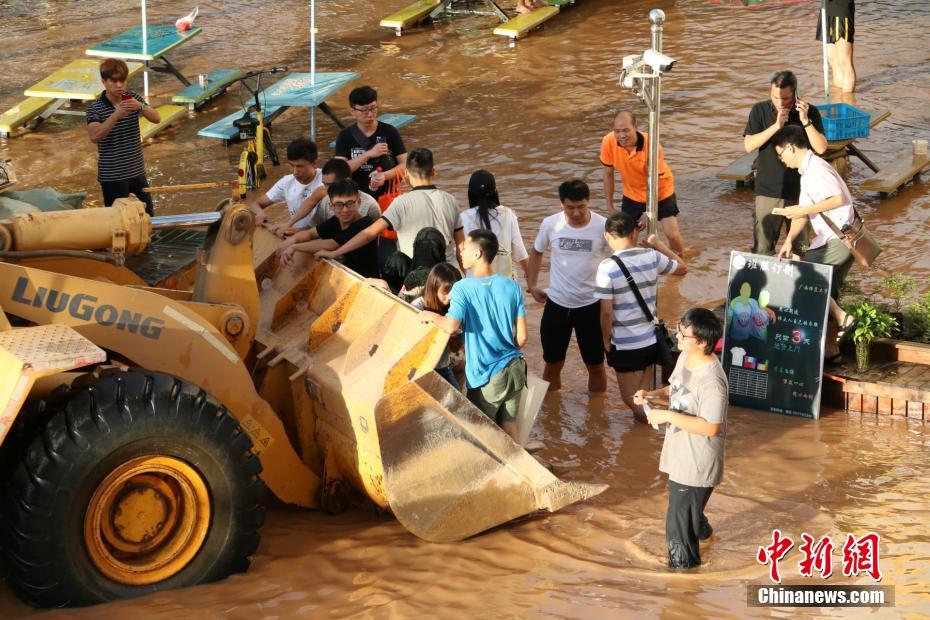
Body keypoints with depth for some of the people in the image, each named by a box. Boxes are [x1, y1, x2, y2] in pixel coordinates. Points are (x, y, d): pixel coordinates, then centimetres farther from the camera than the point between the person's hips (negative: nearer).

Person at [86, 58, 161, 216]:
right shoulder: (95, 108, -12)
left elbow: (157, 119, -6)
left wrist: (141, 106, -26)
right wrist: (116, 115, -35)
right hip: (112, 176, -4)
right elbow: (94, 137, -26)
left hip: (137, 171, 4)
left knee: (148, 215, 13)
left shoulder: (133, 99, 1)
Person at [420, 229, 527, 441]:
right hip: (515, 368, 4)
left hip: (487, 377, -4)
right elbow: (521, 337, -1)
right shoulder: (511, 286, -1)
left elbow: (451, 326, -29)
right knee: (509, 427, 15)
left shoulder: (462, 288, -13)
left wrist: (431, 316, -9)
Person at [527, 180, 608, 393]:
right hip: (556, 304, 2)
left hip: (591, 305, -2)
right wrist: (531, 286, 8)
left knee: (595, 366, 11)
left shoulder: (603, 227, -16)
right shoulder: (550, 224, -9)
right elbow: (536, 253, 10)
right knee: (553, 364, 14)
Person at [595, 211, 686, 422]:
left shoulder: (607, 267, -19)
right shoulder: (652, 256, -7)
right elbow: (682, 268, 12)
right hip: (651, 339, 5)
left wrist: (606, 340, -2)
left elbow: (606, 311, -17)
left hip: (624, 344, -5)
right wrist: (659, 245, 20)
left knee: (630, 399, 12)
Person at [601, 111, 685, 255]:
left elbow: (654, 180, -23)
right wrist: (610, 206, -2)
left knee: (672, 234, -3)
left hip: (660, 192, -3)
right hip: (632, 194, 3)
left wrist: (649, 212, -18)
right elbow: (608, 174, -9)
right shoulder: (608, 142, -26)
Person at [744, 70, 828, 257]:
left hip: (800, 191, 0)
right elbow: (749, 145, -9)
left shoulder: (810, 112, -3)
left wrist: (805, 121, -20)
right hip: (768, 191, 0)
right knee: (762, 250, -2)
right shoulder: (760, 111, -1)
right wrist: (776, 126, -19)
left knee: (801, 248, 10)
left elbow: (821, 148, -9)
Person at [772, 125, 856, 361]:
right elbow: (803, 210, 16)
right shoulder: (806, 171, 16)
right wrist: (789, 240, 8)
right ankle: (830, 349, 19)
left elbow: (839, 199, -25)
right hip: (828, 239, 10)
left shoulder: (817, 169, -16)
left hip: (839, 238, -10)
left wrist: (805, 210, -20)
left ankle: (842, 318, -7)